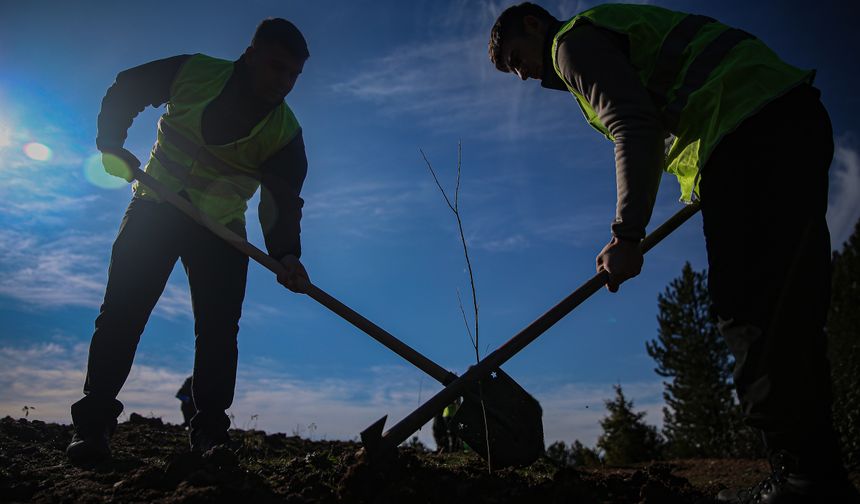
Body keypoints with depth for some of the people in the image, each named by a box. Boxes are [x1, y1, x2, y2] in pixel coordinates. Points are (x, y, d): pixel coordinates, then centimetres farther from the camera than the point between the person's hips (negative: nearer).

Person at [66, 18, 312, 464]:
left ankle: (209, 433, 2)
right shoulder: (194, 71, -9)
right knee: (121, 311, -5)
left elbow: (283, 200, -20)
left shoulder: (286, 133, -12)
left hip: (222, 229, 1)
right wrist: (111, 143, -7)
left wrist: (285, 252, -37)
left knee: (219, 330, -6)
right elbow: (124, 89, 5)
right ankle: (93, 423, 4)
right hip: (155, 209, 0)